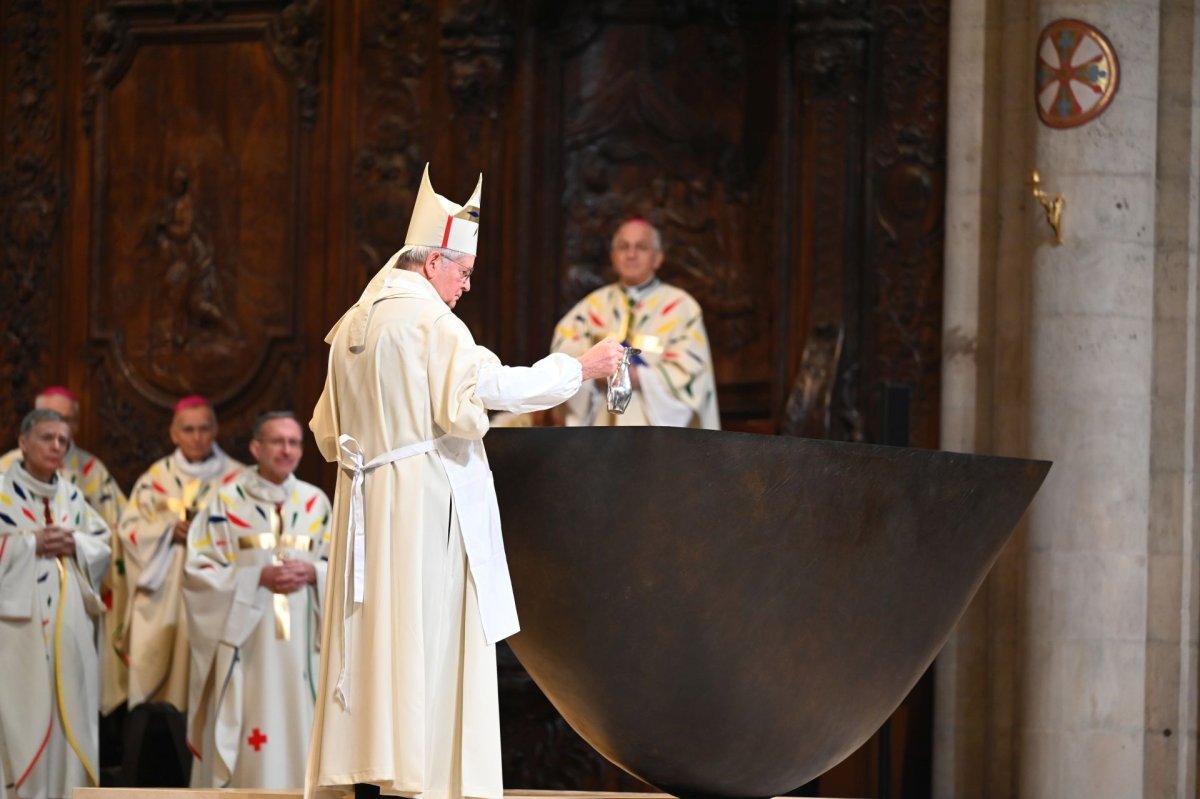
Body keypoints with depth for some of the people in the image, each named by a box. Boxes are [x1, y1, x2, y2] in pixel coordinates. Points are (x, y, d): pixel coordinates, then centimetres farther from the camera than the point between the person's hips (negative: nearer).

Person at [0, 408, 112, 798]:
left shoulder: (72, 496, 14)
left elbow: (103, 543, 15)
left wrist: (75, 545, -3)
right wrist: (31, 544, -15)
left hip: (68, 623, 6)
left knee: (69, 707, 5)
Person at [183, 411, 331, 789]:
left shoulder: (316, 502, 10)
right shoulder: (227, 502, 0)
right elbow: (200, 570, -4)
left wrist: (314, 572, -10)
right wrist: (258, 577, -15)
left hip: (298, 644, 3)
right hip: (243, 642, -3)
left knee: (295, 726, 0)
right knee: (242, 733, -6)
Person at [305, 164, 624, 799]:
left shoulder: (354, 323, 14)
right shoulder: (427, 318, -11)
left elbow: (329, 430, 18)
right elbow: (490, 384, -21)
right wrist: (580, 367, -13)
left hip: (366, 502, 8)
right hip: (426, 502, -8)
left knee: (373, 637, 7)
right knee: (426, 636, -6)